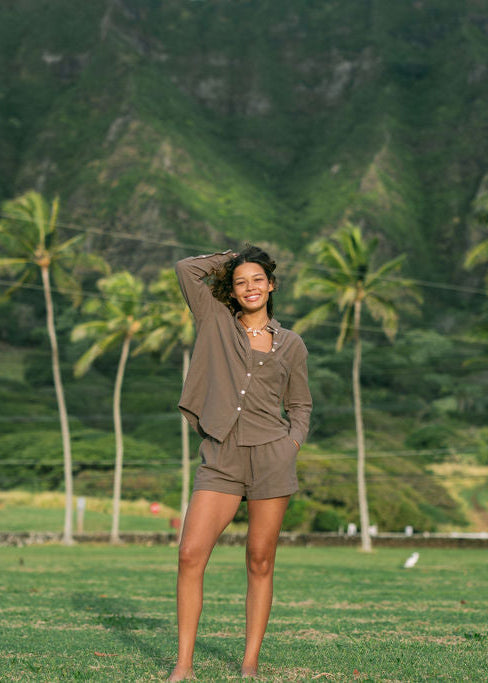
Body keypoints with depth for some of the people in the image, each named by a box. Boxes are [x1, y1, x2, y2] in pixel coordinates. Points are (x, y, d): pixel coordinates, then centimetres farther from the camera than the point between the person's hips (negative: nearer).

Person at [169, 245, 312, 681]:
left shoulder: (291, 344, 11)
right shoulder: (216, 322, 10)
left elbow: (300, 405, 18)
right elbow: (186, 269, 6)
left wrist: (294, 443, 2)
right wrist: (229, 259, 17)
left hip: (271, 457, 0)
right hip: (221, 460, 0)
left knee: (260, 563, 2)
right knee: (190, 555, -10)